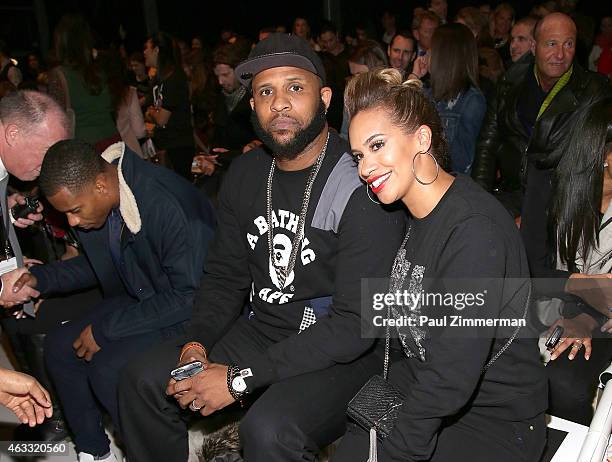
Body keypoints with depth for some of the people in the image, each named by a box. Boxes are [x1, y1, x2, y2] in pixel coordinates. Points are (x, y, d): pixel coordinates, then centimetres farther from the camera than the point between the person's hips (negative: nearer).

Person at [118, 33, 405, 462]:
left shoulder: (361, 187, -20)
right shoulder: (245, 174, 3)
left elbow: (357, 322, -23)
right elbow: (226, 274, 11)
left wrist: (241, 378, -22)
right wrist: (198, 343, -8)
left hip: (342, 350, -6)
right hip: (261, 330, 7)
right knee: (143, 380, 0)